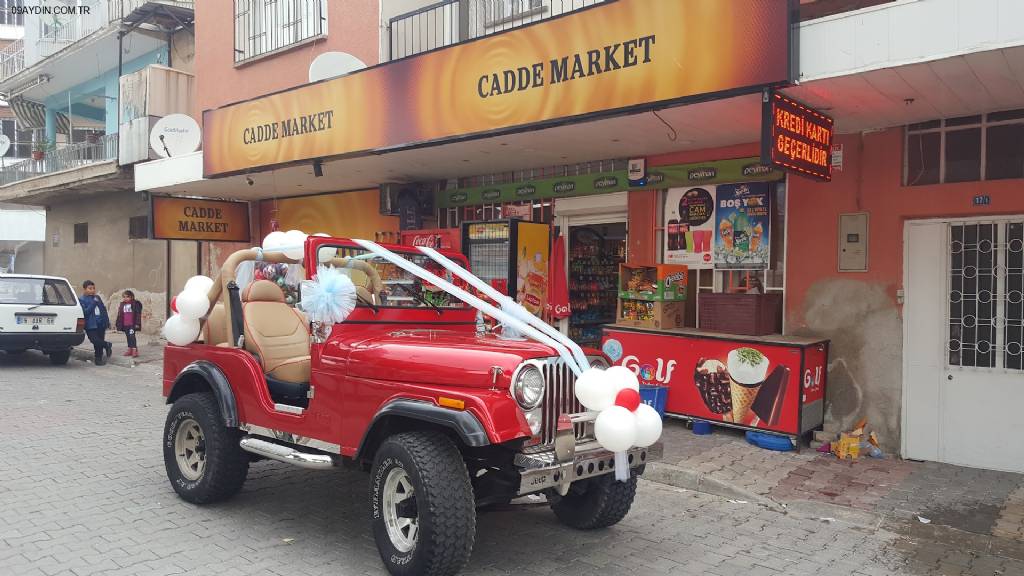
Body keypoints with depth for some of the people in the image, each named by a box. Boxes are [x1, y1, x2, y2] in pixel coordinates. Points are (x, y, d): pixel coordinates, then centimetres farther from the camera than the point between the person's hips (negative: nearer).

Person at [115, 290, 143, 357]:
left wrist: (137, 323, -13)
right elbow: (120, 315, 16)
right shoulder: (122, 304, 13)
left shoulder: (135, 304, -5)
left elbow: (138, 314, -8)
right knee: (128, 337, 11)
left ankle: (135, 350, -15)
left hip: (132, 324, -6)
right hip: (125, 325, 6)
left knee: (132, 336, -13)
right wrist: (118, 323, 14)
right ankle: (130, 349, 17)